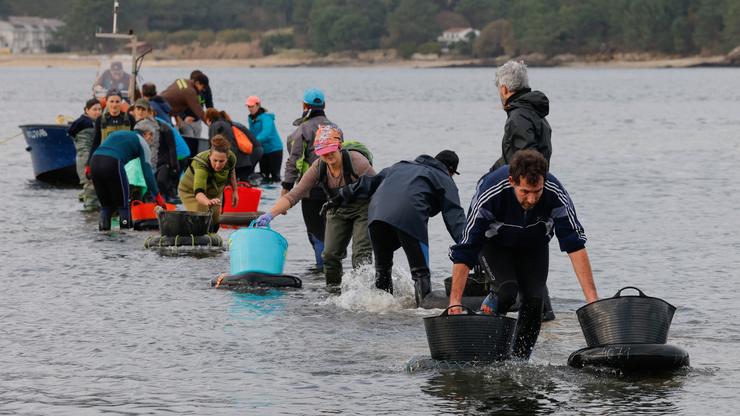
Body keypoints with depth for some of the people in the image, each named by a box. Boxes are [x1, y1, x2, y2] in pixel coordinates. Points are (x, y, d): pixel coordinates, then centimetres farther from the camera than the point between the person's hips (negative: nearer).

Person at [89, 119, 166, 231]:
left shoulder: (117, 134, 34)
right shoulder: (142, 142, 16)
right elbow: (147, 171, 10)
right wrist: (157, 195, 11)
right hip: (112, 163, -5)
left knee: (106, 205, 17)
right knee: (123, 205, 8)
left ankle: (103, 229, 6)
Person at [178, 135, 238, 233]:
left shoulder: (231, 158, -27)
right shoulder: (201, 165, -43)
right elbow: (198, 192, -57)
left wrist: (234, 191, 7)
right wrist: (208, 202, -78)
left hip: (214, 192, 6)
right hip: (191, 191, -6)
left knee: (215, 226, 13)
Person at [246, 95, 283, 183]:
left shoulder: (266, 117, -20)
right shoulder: (251, 118, 5)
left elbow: (266, 133, -35)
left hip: (274, 149, -8)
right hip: (263, 150, 8)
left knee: (275, 175, -7)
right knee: (264, 175, 10)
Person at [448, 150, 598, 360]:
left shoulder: (556, 195, -35)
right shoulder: (489, 195, -39)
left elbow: (575, 246, -32)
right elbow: (464, 252, -33)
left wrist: (592, 298, -39)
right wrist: (454, 302, -36)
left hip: (534, 246, 2)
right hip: (495, 245, -2)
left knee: (534, 299, -14)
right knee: (508, 290, -26)